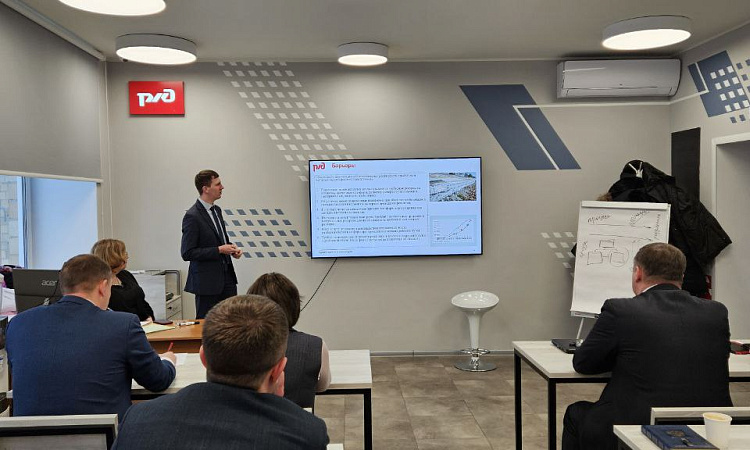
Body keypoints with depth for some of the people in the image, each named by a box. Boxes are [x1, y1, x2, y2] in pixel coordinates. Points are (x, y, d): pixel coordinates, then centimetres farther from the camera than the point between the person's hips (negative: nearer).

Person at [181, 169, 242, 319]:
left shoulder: (217, 210, 11)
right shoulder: (192, 216, -15)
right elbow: (187, 253, -17)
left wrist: (231, 247, 3)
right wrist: (219, 250, -18)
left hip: (226, 276, 8)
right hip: (207, 281, -8)